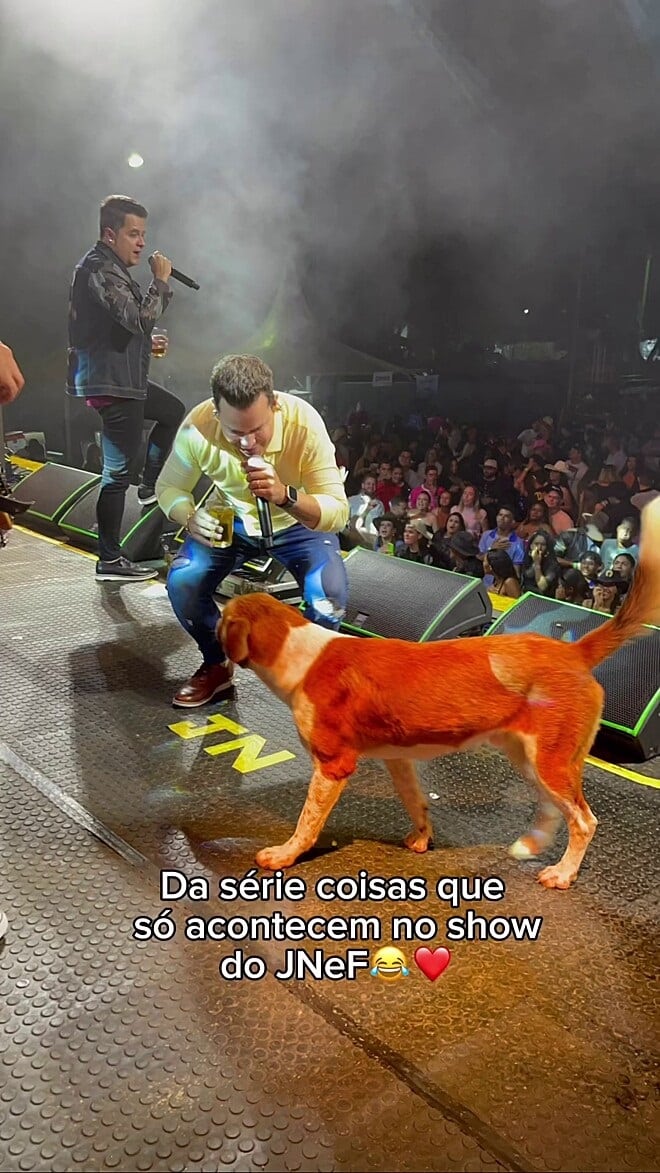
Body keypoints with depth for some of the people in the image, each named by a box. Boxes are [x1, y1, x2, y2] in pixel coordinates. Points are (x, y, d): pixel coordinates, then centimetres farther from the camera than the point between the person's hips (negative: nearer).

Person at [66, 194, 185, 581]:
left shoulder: (110, 267, 18)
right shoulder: (100, 270, -16)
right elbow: (140, 317, -26)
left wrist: (147, 343, 18)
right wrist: (161, 281, -14)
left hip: (122, 378, 11)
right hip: (110, 382, -11)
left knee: (173, 411, 27)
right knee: (118, 470, -9)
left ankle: (150, 487, 28)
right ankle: (110, 561, -4)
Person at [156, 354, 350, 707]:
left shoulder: (304, 423, -34)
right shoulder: (198, 426, -29)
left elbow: (337, 512, -33)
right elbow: (168, 486, -11)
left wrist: (285, 495, -52)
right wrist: (190, 517, -34)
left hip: (299, 521, -2)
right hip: (231, 520, 2)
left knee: (329, 595, -28)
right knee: (182, 582, -21)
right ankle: (216, 665, 8)